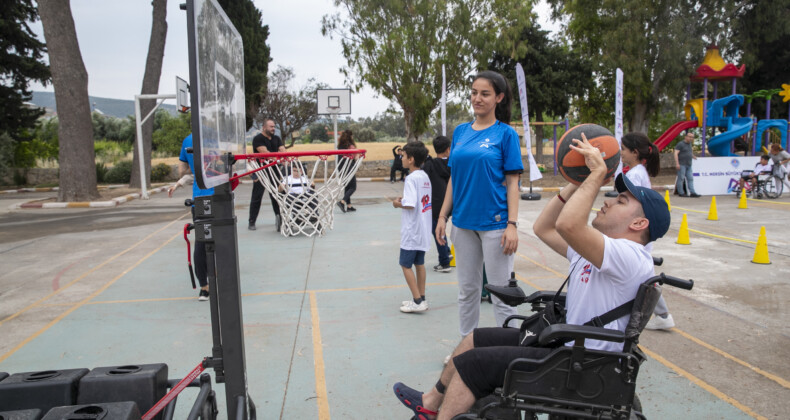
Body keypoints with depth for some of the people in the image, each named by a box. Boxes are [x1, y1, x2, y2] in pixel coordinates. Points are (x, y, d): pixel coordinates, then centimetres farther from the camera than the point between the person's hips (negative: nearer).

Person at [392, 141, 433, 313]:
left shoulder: (411, 178, -18)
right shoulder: (425, 176, 8)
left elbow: (410, 205, -26)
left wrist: (399, 203, -8)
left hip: (412, 231, -8)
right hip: (423, 230, 9)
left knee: (406, 265, 1)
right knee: (419, 263, 15)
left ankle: (417, 301, 2)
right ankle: (421, 299, 20)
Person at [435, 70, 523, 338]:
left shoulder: (505, 133, -3)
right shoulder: (460, 132, 10)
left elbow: (512, 182, -6)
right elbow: (453, 178, 13)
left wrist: (512, 225, -14)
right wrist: (443, 216, 8)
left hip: (494, 223, -5)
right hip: (463, 222, 5)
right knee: (467, 288, 15)